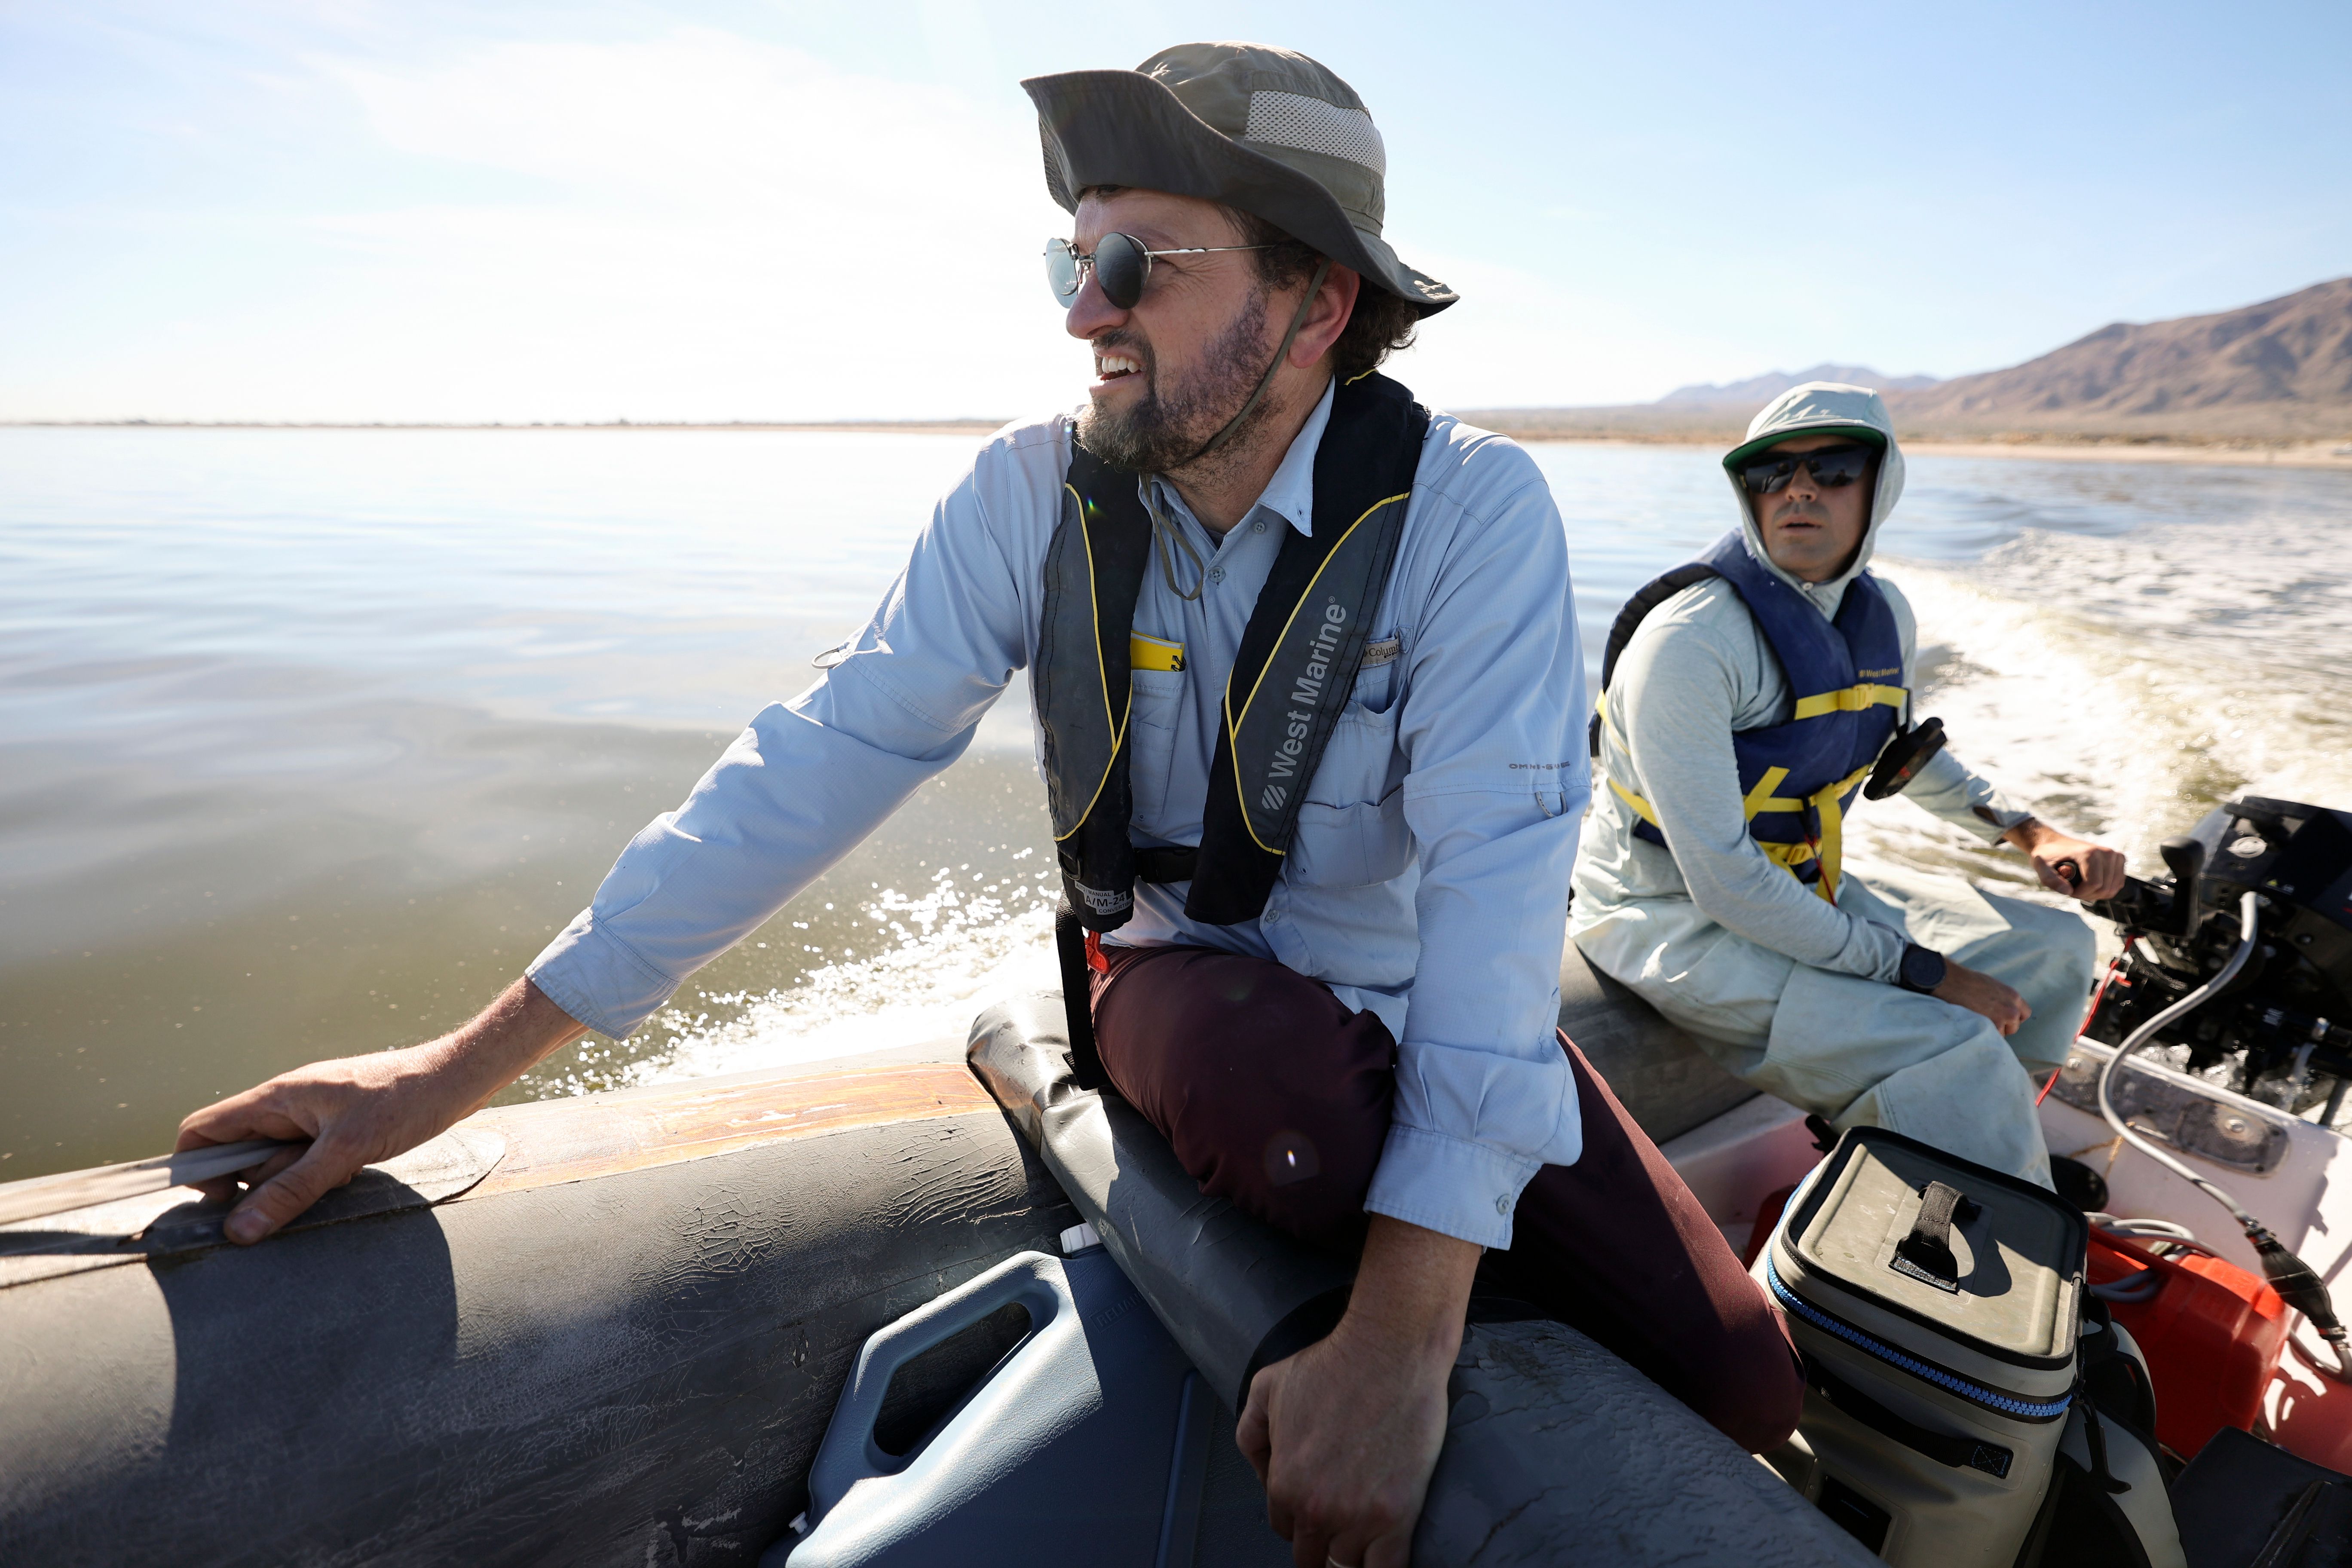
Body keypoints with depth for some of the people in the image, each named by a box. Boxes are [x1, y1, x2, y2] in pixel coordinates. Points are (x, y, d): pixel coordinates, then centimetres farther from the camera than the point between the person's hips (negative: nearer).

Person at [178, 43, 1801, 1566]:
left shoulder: (1474, 508, -21)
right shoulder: (1032, 490, -14)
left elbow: (1494, 862, -30)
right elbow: (827, 755, -14)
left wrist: (1402, 1335, -37)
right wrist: (474, 1059, -14)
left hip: (1430, 1006, 0)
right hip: (1187, 982, 1)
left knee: (1737, 1386, -10)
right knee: (1274, 1080, -35)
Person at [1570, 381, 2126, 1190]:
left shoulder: (1883, 614, 2)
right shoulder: (1691, 638, -25)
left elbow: (1898, 750, 25)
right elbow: (1725, 883, -27)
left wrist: (2029, 832, 10)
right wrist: (1929, 975, -21)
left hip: (1805, 888, 9)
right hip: (1674, 918, -9)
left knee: (2052, 948, 12)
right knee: (1954, 1055, -23)